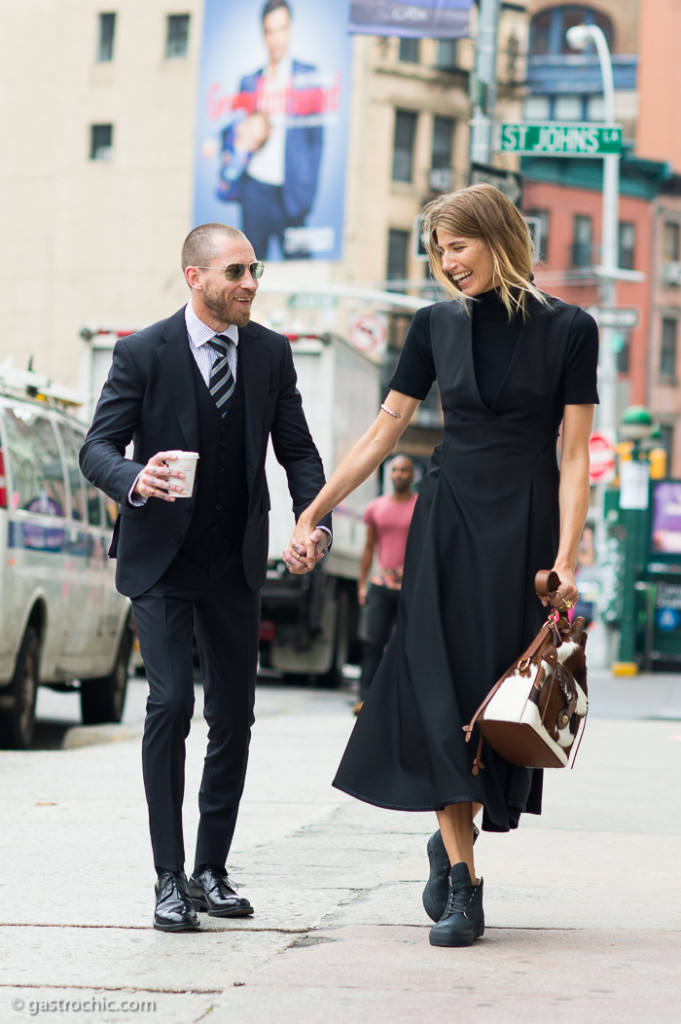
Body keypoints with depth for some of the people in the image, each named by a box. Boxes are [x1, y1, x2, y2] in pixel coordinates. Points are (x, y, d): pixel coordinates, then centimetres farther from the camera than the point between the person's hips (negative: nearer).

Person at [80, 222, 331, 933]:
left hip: (236, 564, 4)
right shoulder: (143, 353, -8)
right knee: (170, 703, -14)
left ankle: (211, 870, 18)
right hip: (161, 560, -4)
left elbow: (296, 449, 8)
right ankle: (169, 880, -8)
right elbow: (97, 448, -9)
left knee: (234, 715, 7)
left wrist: (314, 523, -8)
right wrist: (136, 480, -31)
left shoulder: (270, 353, 3)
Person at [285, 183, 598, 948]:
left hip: (525, 526, -2)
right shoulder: (436, 326, 6)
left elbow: (574, 455, -5)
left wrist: (566, 558, -13)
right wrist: (312, 513, 7)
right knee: (440, 689, -9)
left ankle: (452, 835, 24)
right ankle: (463, 887, -7)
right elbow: (382, 432, 10)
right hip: (447, 520, 2)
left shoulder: (567, 330, -2)